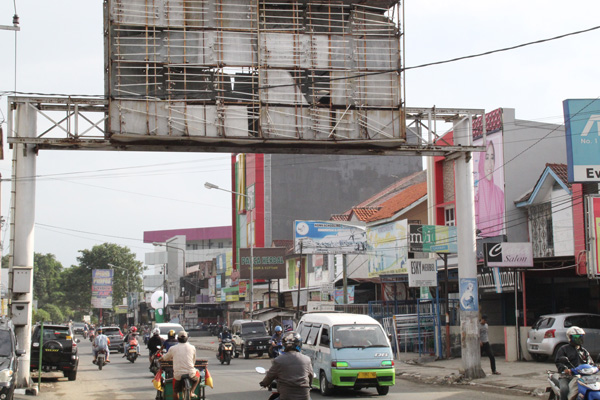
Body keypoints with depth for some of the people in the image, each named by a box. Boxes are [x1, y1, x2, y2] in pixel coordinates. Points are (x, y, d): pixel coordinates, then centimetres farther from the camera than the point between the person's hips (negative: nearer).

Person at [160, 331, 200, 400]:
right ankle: (192, 392, 17)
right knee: (197, 374, 32)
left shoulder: (173, 348, 3)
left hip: (178, 375, 0)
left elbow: (165, 358, 20)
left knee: (175, 391, 21)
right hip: (190, 373, 0)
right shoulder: (192, 348, 6)